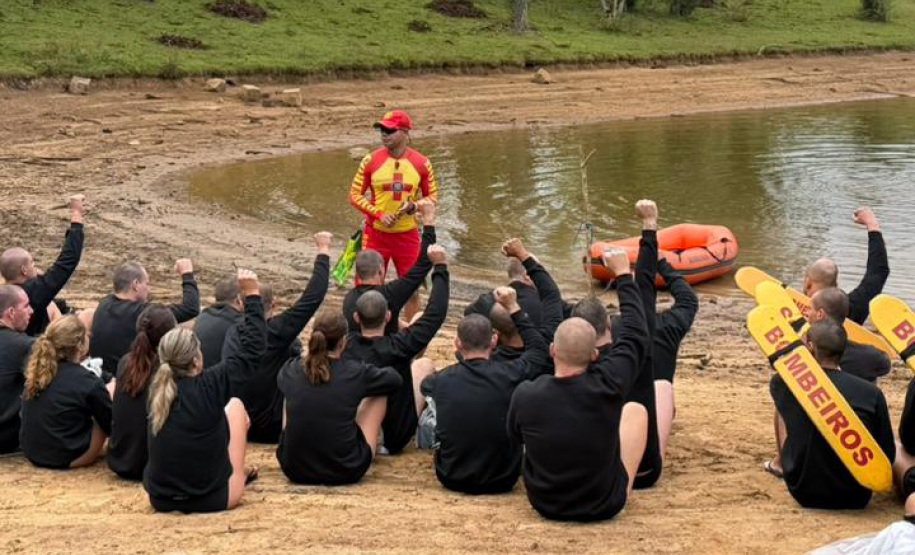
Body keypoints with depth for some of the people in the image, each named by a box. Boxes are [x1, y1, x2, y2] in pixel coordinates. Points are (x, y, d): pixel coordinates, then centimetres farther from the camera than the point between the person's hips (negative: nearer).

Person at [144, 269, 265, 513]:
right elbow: (253, 347, -9)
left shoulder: (157, 388, -5)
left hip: (160, 500, 5)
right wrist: (253, 295, -1)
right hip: (213, 499, -4)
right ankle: (239, 473, 32)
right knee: (235, 405, 17)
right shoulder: (209, 386, -18)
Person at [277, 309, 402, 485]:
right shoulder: (356, 373, -11)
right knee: (379, 394, 15)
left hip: (293, 469, 3)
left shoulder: (291, 370, -4)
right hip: (345, 472, -3)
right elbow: (395, 379, 10)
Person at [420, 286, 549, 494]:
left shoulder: (442, 380, -15)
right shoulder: (511, 375, -19)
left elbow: (425, 385, 14)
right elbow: (540, 349, 4)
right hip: (502, 481, -1)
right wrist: (514, 309, 10)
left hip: (452, 479, 1)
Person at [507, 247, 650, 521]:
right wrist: (623, 275, 0)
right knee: (636, 410, 18)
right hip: (605, 505, -1)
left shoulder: (524, 396, -23)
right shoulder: (607, 387, -27)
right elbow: (636, 336, -10)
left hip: (544, 503, 1)